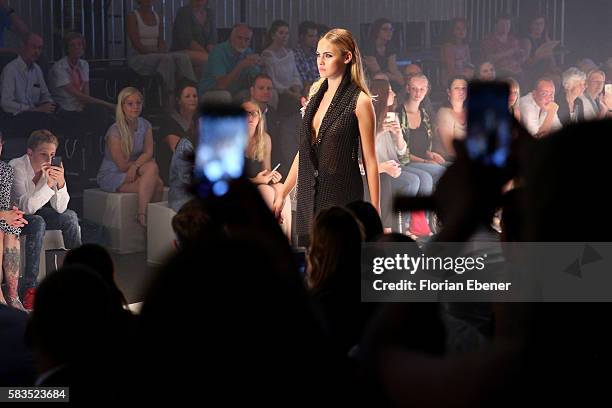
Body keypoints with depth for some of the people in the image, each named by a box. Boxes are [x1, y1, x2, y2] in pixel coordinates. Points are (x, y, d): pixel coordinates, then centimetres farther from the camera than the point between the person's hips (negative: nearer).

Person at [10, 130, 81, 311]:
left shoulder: (51, 168, -8)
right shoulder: (16, 168, -25)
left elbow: (60, 208, -10)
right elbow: (26, 207, -34)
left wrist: (61, 183, -27)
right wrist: (48, 184, -40)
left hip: (36, 213, 6)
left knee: (70, 216, -12)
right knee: (38, 223, -34)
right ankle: (29, 288, -33)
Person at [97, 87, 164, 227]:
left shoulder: (145, 125, 3)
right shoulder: (115, 131, -18)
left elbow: (148, 152, -9)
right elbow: (122, 165, -16)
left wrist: (135, 166, -28)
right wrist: (143, 162, -4)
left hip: (132, 173, 6)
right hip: (111, 176, -6)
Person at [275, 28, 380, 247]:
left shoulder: (359, 101, -7)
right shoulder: (316, 91, 11)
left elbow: (370, 161, -6)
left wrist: (374, 212, -9)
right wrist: (283, 193, 15)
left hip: (341, 194, -6)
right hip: (308, 194, 6)